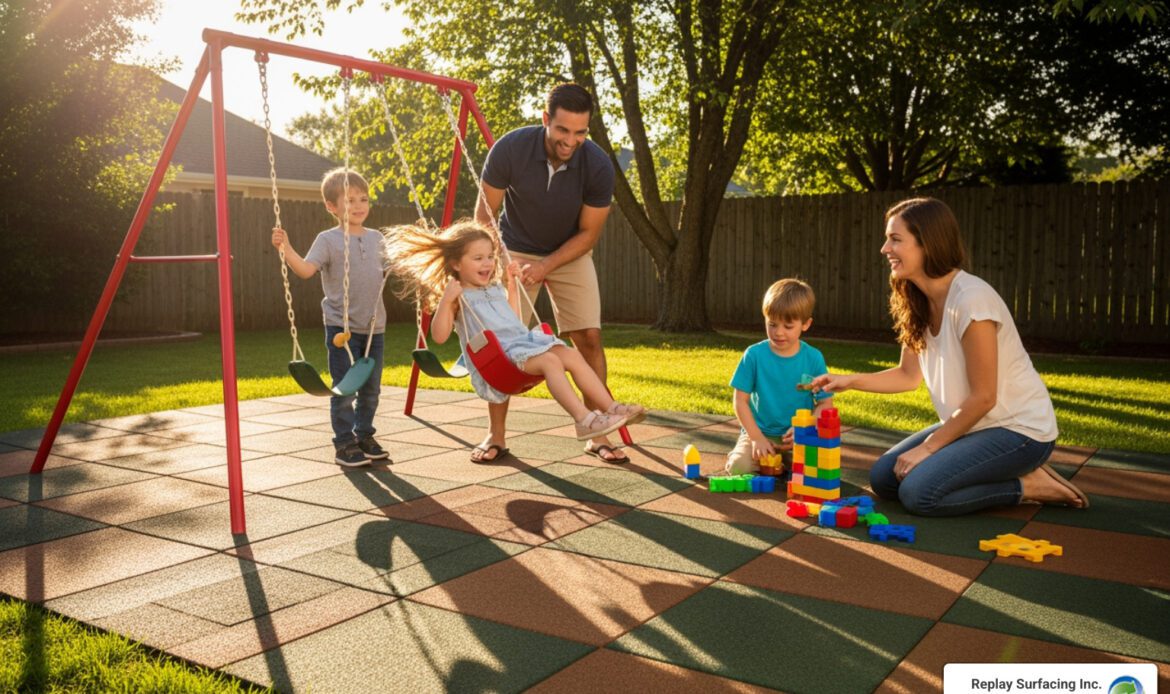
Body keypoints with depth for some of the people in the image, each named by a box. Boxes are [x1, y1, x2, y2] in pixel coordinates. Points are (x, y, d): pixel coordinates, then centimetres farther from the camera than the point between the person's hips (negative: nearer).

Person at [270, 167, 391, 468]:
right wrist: (286, 248, -34)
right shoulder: (328, 240, -7)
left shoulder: (376, 238, 10)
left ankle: (364, 436, 29)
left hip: (374, 328, 6)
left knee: (371, 388, 13)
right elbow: (305, 269, -19)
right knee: (344, 390, -2)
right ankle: (345, 445, 9)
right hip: (341, 328, -5)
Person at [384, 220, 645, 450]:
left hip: (523, 341, 8)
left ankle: (611, 408, -23)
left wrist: (512, 283, 32)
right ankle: (584, 420, -41)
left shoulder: (496, 288, 26)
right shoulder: (457, 296, 3)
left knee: (572, 356, -15)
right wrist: (445, 300, -18)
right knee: (550, 360, -32)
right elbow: (439, 336, -7)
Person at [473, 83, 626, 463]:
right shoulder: (510, 149, -26)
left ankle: (597, 435, 4)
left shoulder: (598, 165, -25)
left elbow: (588, 233, -14)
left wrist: (546, 266, -24)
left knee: (589, 338, -8)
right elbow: (486, 211, -13)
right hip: (516, 252, 0)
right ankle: (495, 435, 7)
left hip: (571, 256, 1)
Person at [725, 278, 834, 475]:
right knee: (740, 468, -27)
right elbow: (740, 400, -5)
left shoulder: (814, 358, -3)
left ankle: (785, 462, 8)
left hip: (797, 437, 1)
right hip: (760, 432, -1)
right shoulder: (754, 354, -6)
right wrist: (757, 437, -14)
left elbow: (825, 404, 0)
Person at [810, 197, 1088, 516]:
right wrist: (849, 381, -7)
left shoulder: (971, 299, -26)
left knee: (918, 492, -22)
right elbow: (909, 376, 6)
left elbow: (982, 397, -22)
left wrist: (927, 447, -16)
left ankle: (1029, 485, -1)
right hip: (972, 424, 9)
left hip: (1019, 429, -8)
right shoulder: (917, 304, -1)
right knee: (883, 477, 0)